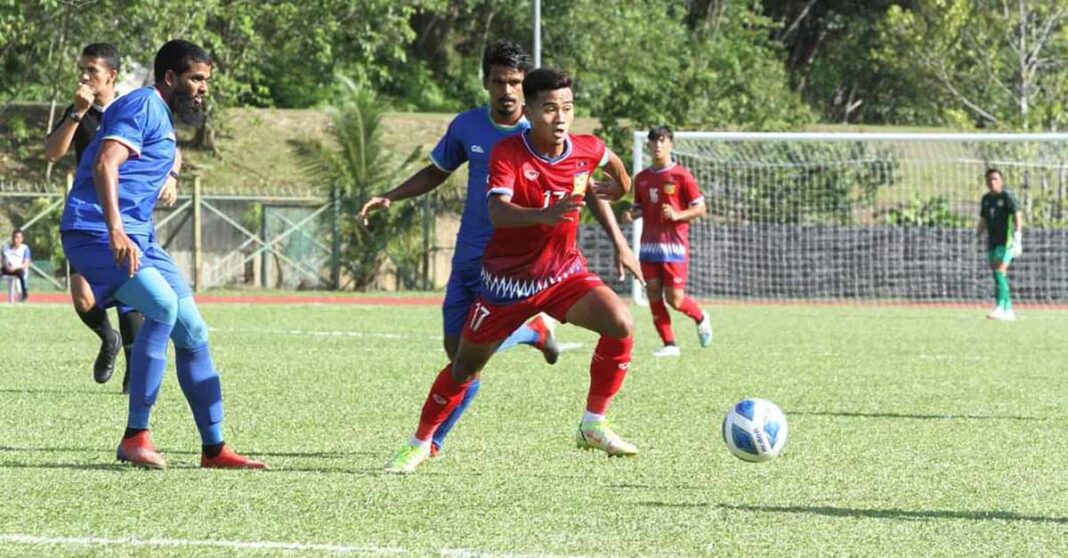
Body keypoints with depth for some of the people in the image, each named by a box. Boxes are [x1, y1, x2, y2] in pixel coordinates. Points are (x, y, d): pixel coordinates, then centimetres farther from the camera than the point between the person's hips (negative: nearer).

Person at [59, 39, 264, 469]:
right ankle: (135, 437, -24)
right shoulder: (143, 106, -9)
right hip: (96, 232, -11)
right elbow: (105, 165, -24)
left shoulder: (163, 118, 23)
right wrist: (115, 231, -34)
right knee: (163, 305, -29)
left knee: (192, 329, 6)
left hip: (136, 236, 11)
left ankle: (213, 449, 12)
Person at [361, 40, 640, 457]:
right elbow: (437, 173, 17)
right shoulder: (467, 126, 0)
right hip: (469, 256, 5)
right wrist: (389, 198, 4)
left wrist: (619, 243, -7)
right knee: (456, 348, 5)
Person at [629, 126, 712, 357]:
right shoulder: (642, 178, 11)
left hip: (674, 245, -5)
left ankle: (700, 318, 24)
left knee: (674, 299, -7)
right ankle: (669, 344, 6)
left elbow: (700, 209, -3)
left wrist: (677, 215, -19)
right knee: (653, 296, -1)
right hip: (649, 244, 5)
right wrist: (629, 214, -2)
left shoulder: (681, 176, -4)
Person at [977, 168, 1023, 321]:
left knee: (999, 273, -20)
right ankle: (1008, 311, 12)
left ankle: (1000, 307, -28)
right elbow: (983, 221, 24)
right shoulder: (986, 199, 14)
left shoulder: (1007, 196, -6)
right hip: (992, 242, 7)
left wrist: (1017, 238, -24)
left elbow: (1017, 216, -13)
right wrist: (978, 237, 15)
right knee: (999, 277, 7)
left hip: (1006, 242, -7)